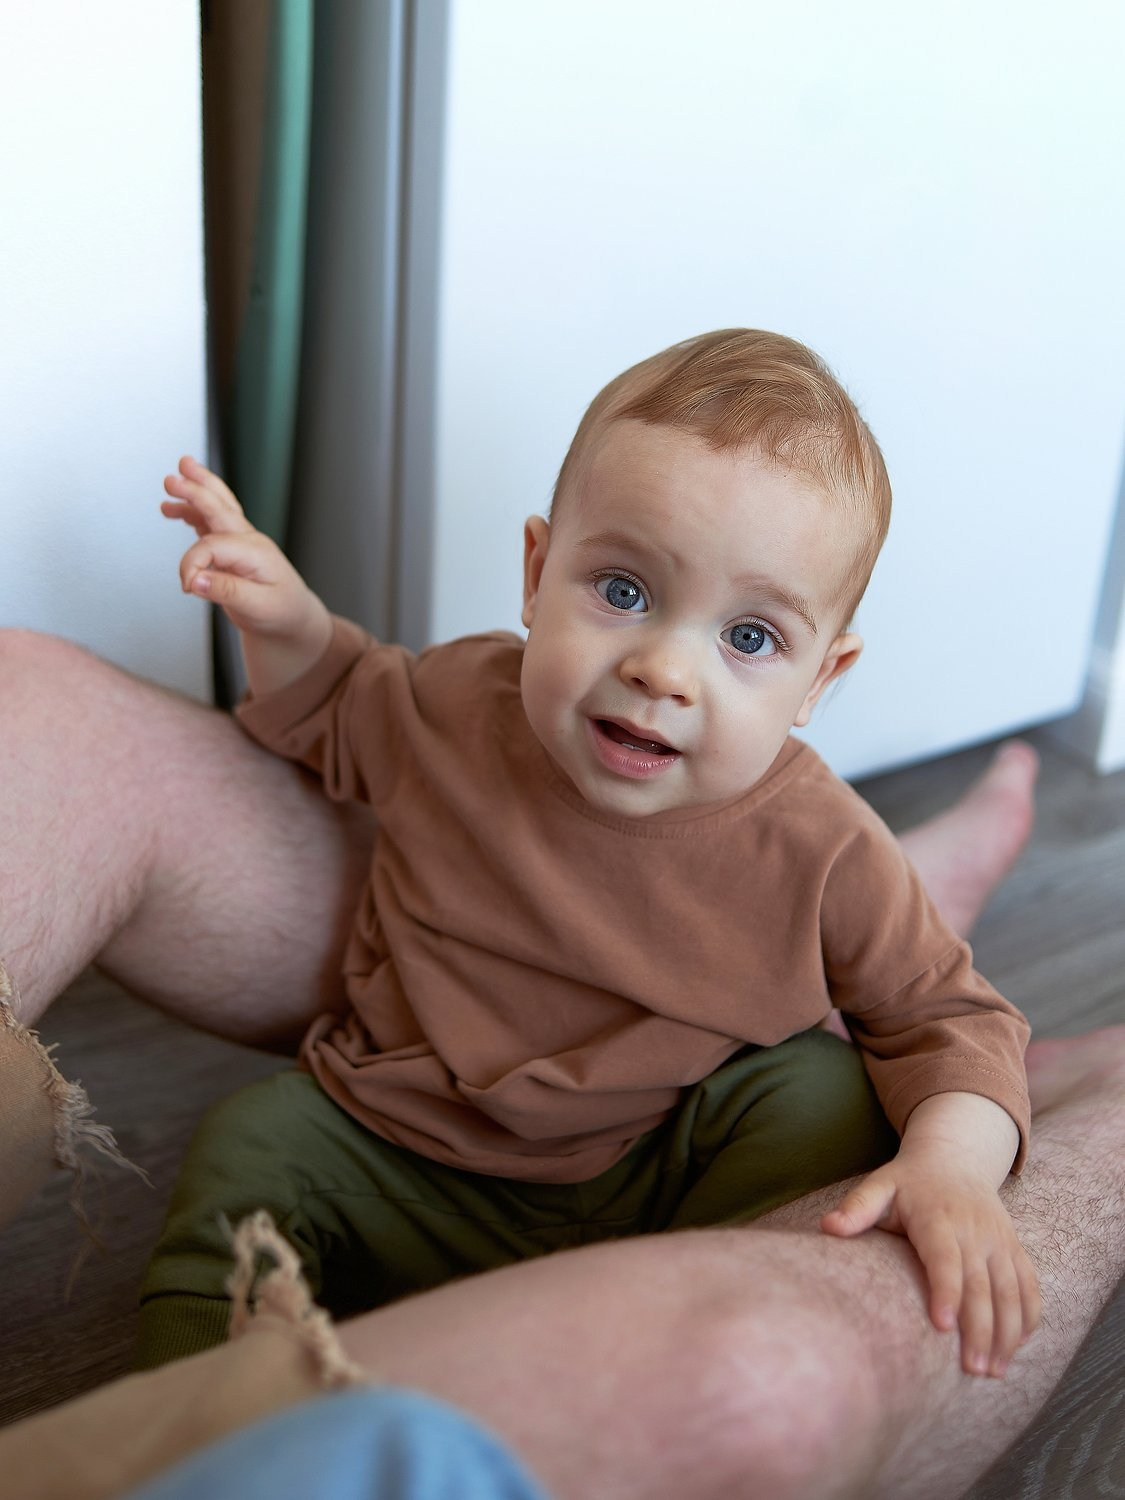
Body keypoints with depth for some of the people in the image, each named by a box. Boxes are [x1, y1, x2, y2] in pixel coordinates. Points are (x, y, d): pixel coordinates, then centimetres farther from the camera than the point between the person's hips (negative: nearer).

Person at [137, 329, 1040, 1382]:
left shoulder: (821, 852, -20)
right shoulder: (453, 704, -13)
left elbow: (948, 1019, -8)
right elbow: (331, 716, 11)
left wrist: (954, 1161, -29)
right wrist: (286, 623, -11)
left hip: (653, 1190, -2)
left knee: (821, 1090, -22)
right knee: (250, 1145, -14)